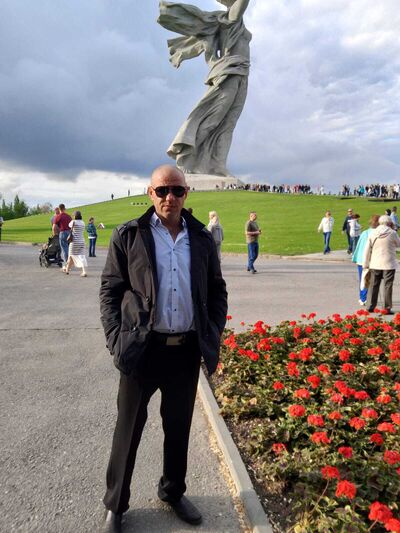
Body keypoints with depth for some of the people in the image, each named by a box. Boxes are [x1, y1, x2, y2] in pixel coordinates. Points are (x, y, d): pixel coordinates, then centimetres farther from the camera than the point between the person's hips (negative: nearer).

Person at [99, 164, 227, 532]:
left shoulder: (202, 239, 5)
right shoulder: (128, 236, -3)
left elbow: (217, 291, 11)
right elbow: (110, 290, -2)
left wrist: (214, 335, 2)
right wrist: (117, 340, -11)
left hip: (187, 349, 3)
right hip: (142, 348, -2)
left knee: (179, 427, 18)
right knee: (129, 428, 12)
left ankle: (173, 492, 43)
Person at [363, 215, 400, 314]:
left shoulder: (372, 233, 1)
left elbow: (367, 250, 3)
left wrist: (365, 263, 11)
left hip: (375, 264, 3)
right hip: (389, 264, -3)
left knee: (374, 285, 12)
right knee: (387, 286, 4)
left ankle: (370, 306, 15)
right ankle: (387, 308, 7)